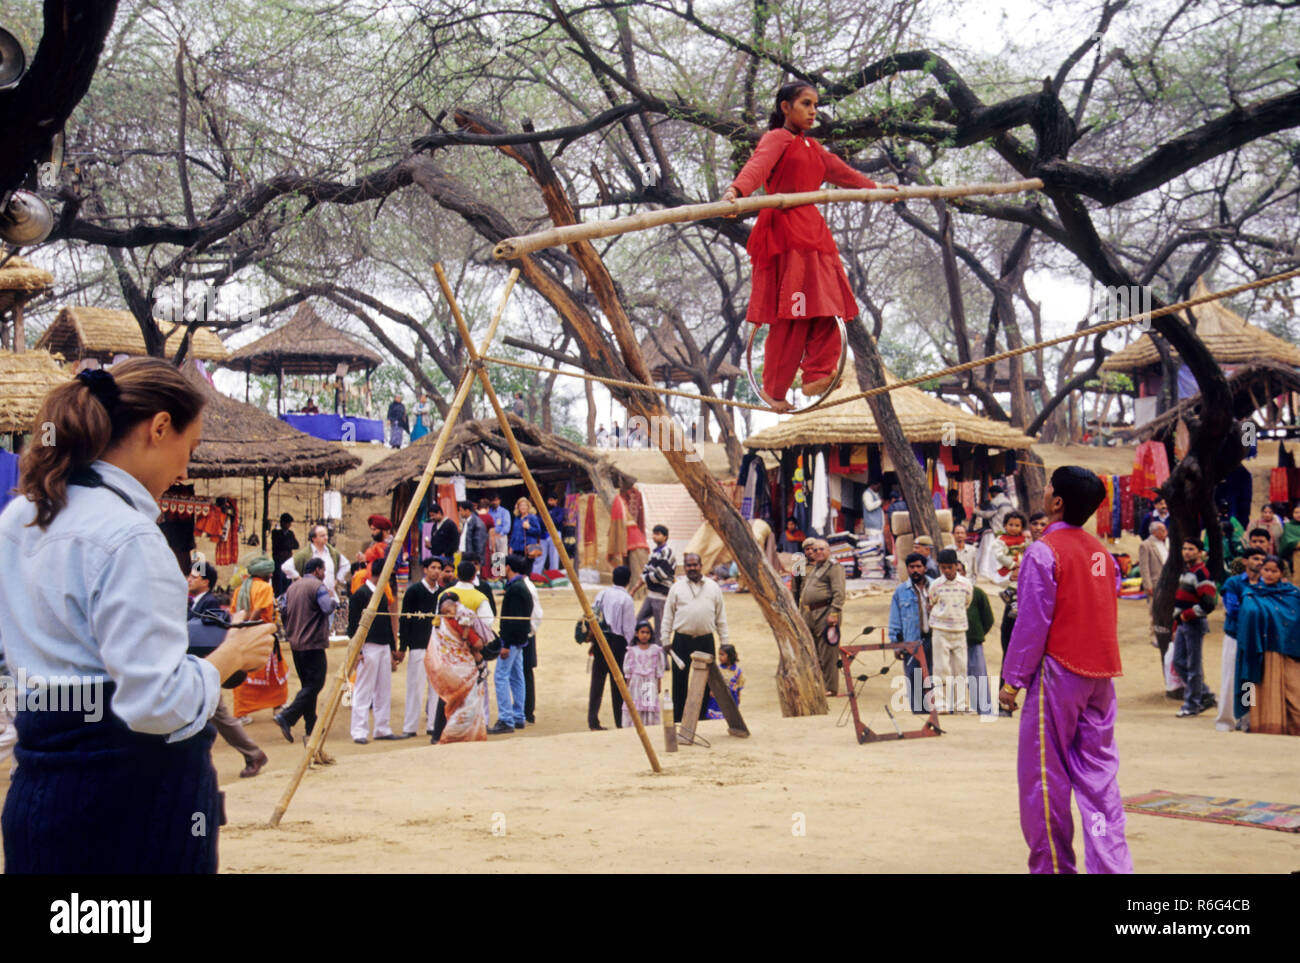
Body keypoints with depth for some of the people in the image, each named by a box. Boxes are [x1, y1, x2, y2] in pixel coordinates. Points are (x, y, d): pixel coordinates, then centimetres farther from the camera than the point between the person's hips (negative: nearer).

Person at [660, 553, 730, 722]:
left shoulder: (713, 587, 9)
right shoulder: (677, 588, 6)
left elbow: (721, 617, 11)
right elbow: (668, 617, 8)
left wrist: (724, 642, 8)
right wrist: (665, 640, 2)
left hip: (706, 640, 1)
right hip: (682, 640, -1)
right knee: (679, 681, 2)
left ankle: (701, 719, 15)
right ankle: (677, 719, 10)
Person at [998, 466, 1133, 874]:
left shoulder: (1044, 551, -10)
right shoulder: (1101, 552, 10)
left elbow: (1032, 622, -12)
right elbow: (1108, 615, 13)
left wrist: (1012, 680, -7)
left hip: (1058, 672, -6)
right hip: (1099, 674, 6)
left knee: (1043, 776, 3)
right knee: (1099, 773, 7)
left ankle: (1053, 865, 7)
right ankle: (1110, 865, 0)